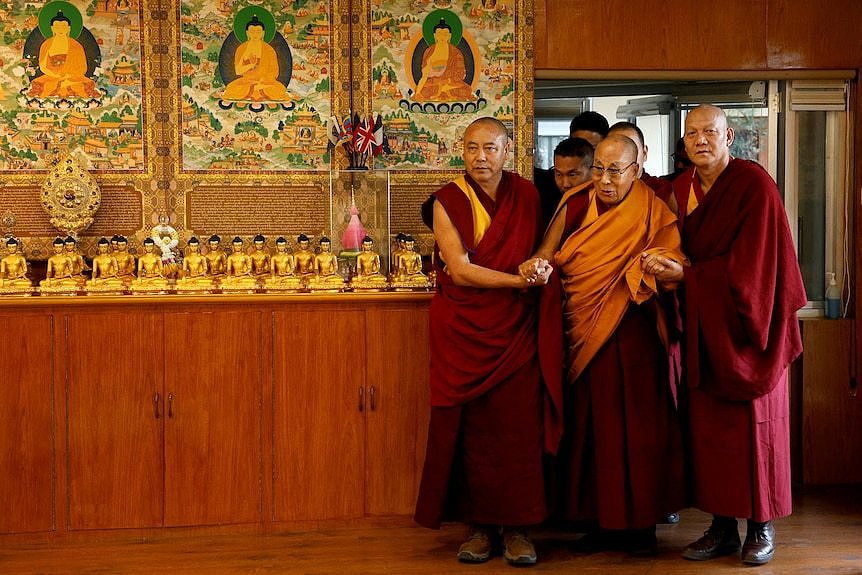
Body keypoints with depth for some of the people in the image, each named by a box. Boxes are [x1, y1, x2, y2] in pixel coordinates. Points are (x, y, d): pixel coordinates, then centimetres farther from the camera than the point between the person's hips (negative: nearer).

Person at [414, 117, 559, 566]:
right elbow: (460, 270, -11)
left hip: (515, 329, 2)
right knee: (470, 427, 0)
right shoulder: (447, 202, -4)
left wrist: (541, 265, 1)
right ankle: (480, 524, 11)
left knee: (518, 425, -3)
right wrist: (521, 280, -16)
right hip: (463, 331, -2)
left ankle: (516, 526, 7)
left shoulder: (526, 194, 6)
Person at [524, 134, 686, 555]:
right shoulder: (576, 204, 6)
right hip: (582, 334, 4)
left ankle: (639, 521, 11)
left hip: (632, 336, -4)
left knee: (634, 424, 0)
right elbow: (547, 253, 2)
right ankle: (600, 517, 18)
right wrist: (535, 264, -20)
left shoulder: (653, 214, -4)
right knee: (589, 422, 8)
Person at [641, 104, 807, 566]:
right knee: (708, 425, 5)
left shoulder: (754, 184, -11)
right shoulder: (680, 189, 7)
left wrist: (686, 276, -18)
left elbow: (749, 264, -16)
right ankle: (722, 527, 14)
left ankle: (762, 527, 15)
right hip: (703, 328, 5)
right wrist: (662, 266, -7)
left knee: (753, 422, 2)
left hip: (745, 321, -5)